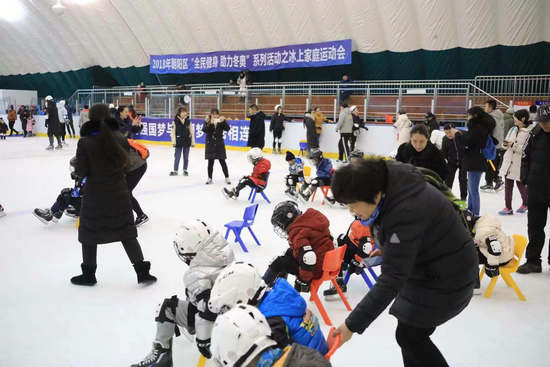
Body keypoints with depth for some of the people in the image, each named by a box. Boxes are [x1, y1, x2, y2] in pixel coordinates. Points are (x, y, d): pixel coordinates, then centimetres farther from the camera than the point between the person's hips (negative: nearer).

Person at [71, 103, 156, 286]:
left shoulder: (85, 143, -13)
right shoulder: (118, 140, -5)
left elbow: (81, 172, -10)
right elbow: (125, 162, 2)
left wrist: (76, 169, 9)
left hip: (94, 195, -3)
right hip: (119, 194, 3)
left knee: (89, 234, 15)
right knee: (127, 233, 11)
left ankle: (89, 274, 26)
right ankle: (142, 271, 11)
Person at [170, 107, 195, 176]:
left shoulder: (188, 121, 1)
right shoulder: (175, 121, -5)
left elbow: (192, 132, 4)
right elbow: (173, 132, -4)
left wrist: (193, 142, 1)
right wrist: (173, 142, -9)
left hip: (187, 141, 2)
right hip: (179, 142, -2)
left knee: (186, 157, 9)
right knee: (177, 157, 2)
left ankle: (185, 170, 21)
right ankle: (175, 171, 12)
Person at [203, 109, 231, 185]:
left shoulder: (221, 121, 0)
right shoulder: (207, 121, -1)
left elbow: (227, 129, -12)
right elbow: (204, 130, -15)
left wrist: (223, 121, -27)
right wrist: (211, 123, -29)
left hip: (219, 144, 0)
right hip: (210, 144, 0)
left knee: (222, 161, 1)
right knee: (210, 162, 5)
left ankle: (227, 178, 8)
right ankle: (210, 178, 15)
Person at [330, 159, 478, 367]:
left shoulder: (406, 214, -38)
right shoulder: (386, 183, -11)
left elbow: (391, 281, -37)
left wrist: (353, 325, -34)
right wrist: (385, 246, 14)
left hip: (447, 278, -9)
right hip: (423, 267, 9)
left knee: (408, 336, -1)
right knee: (411, 332, 15)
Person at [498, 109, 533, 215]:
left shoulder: (531, 131, -14)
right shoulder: (514, 130, 7)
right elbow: (507, 140, 19)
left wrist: (513, 145, -21)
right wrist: (506, 144, -3)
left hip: (520, 163, -6)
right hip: (508, 161, 6)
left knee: (521, 185, 9)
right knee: (508, 185, 7)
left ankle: (525, 204, 35)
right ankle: (508, 208, 16)